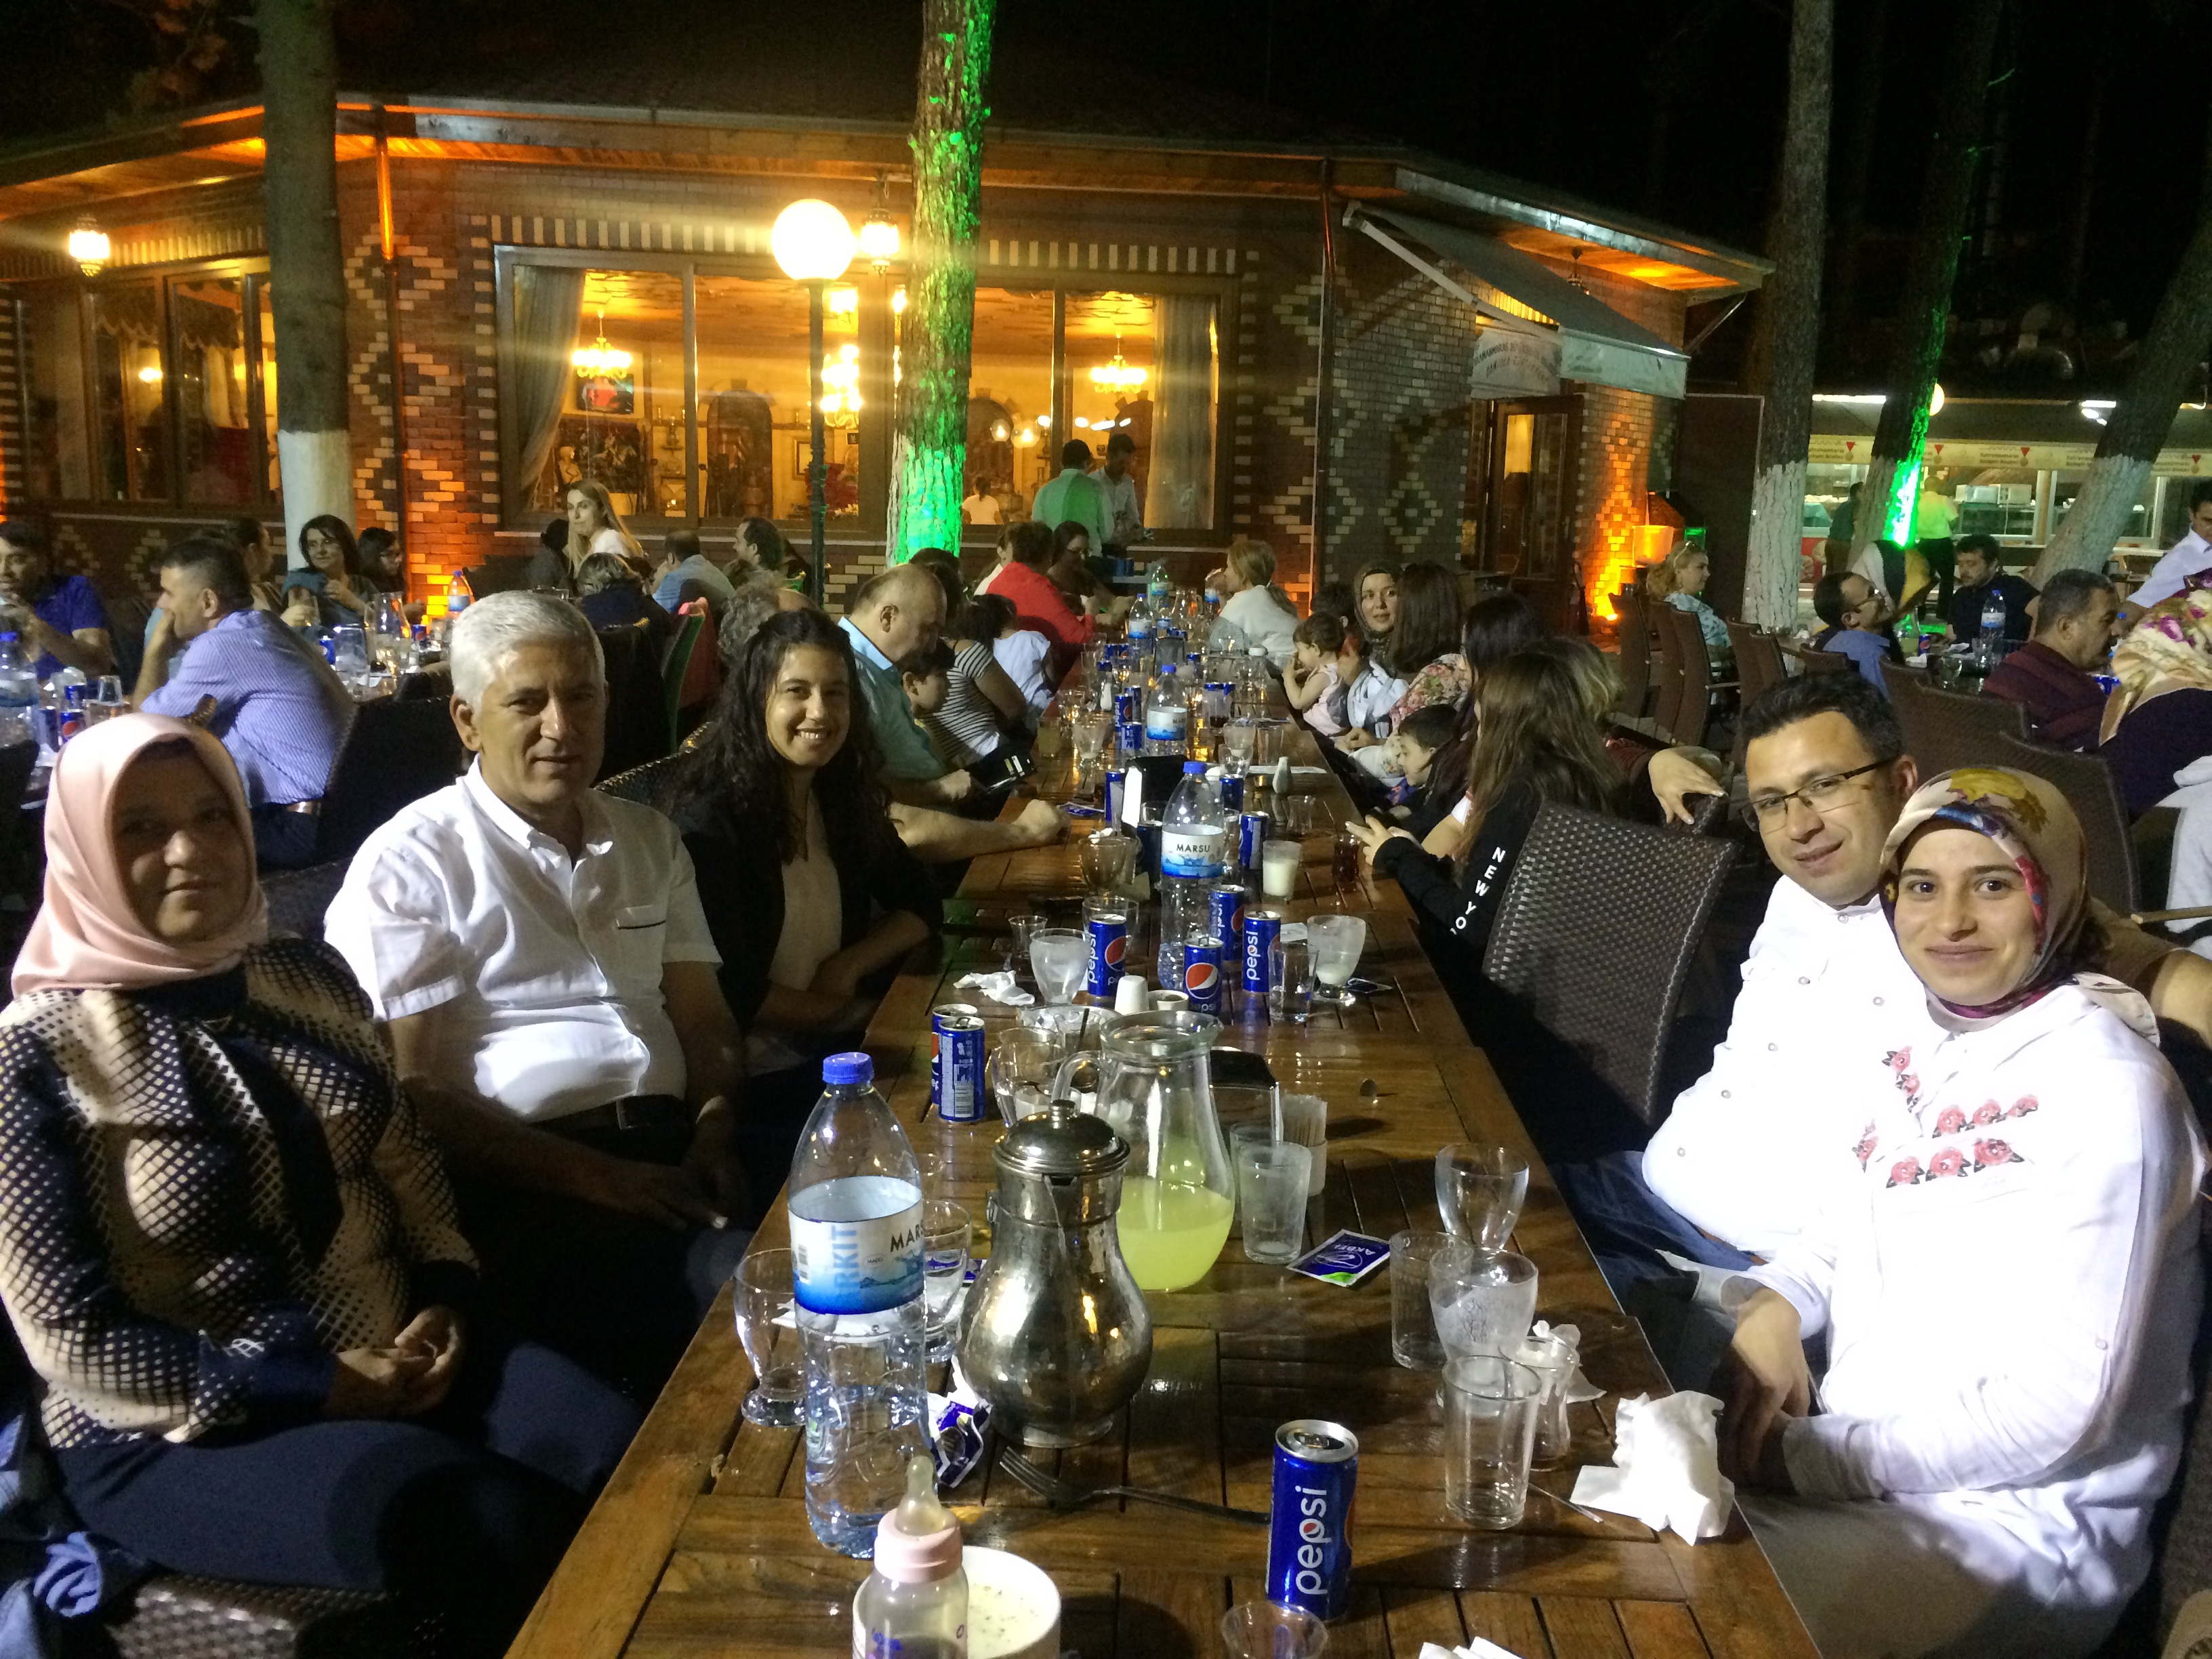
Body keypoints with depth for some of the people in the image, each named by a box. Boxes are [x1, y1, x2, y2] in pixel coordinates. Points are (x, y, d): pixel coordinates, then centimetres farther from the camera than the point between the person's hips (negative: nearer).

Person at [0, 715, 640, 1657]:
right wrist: (320, 1388, -16)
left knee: (629, 1464, -21)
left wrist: (445, 1304, -5)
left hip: (393, 1353, 5)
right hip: (179, 1431, -5)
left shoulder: (307, 977, 7)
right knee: (499, 1528, -29)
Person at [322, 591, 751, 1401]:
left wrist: (715, 1130, -6)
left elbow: (705, 1016, 15)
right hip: (523, 1178, -5)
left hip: (672, 1150, 6)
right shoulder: (410, 863, 2)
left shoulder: (649, 839, 21)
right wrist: (591, 1175, -15)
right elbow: (410, 1091, -5)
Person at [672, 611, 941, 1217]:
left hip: (834, 1059, 7)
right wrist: (852, 1013, -4)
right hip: (752, 1083, -6)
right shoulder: (714, 819, -14)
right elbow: (728, 989, -15)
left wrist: (851, 965, -3)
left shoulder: (844, 799, 6)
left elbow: (920, 905, 15)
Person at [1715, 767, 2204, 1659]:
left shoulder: (2104, 1089, -18)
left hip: (2022, 1519, -6)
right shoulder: (1898, 1032, 4)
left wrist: (1807, 1459, -17)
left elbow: (2062, 1402, -20)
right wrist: (1775, 1305, -5)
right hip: (1852, 1448, 7)